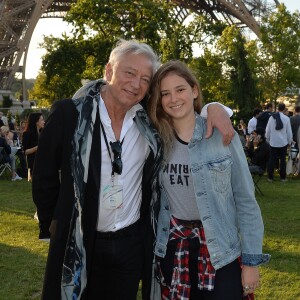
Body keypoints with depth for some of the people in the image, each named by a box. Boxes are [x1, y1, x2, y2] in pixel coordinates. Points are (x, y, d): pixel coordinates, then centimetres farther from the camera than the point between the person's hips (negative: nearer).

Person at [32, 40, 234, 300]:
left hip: (132, 242, 3)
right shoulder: (69, 113, -11)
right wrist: (54, 224, 1)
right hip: (79, 243, -3)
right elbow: (44, 175, -3)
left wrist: (213, 108, -8)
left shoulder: (150, 121, -3)